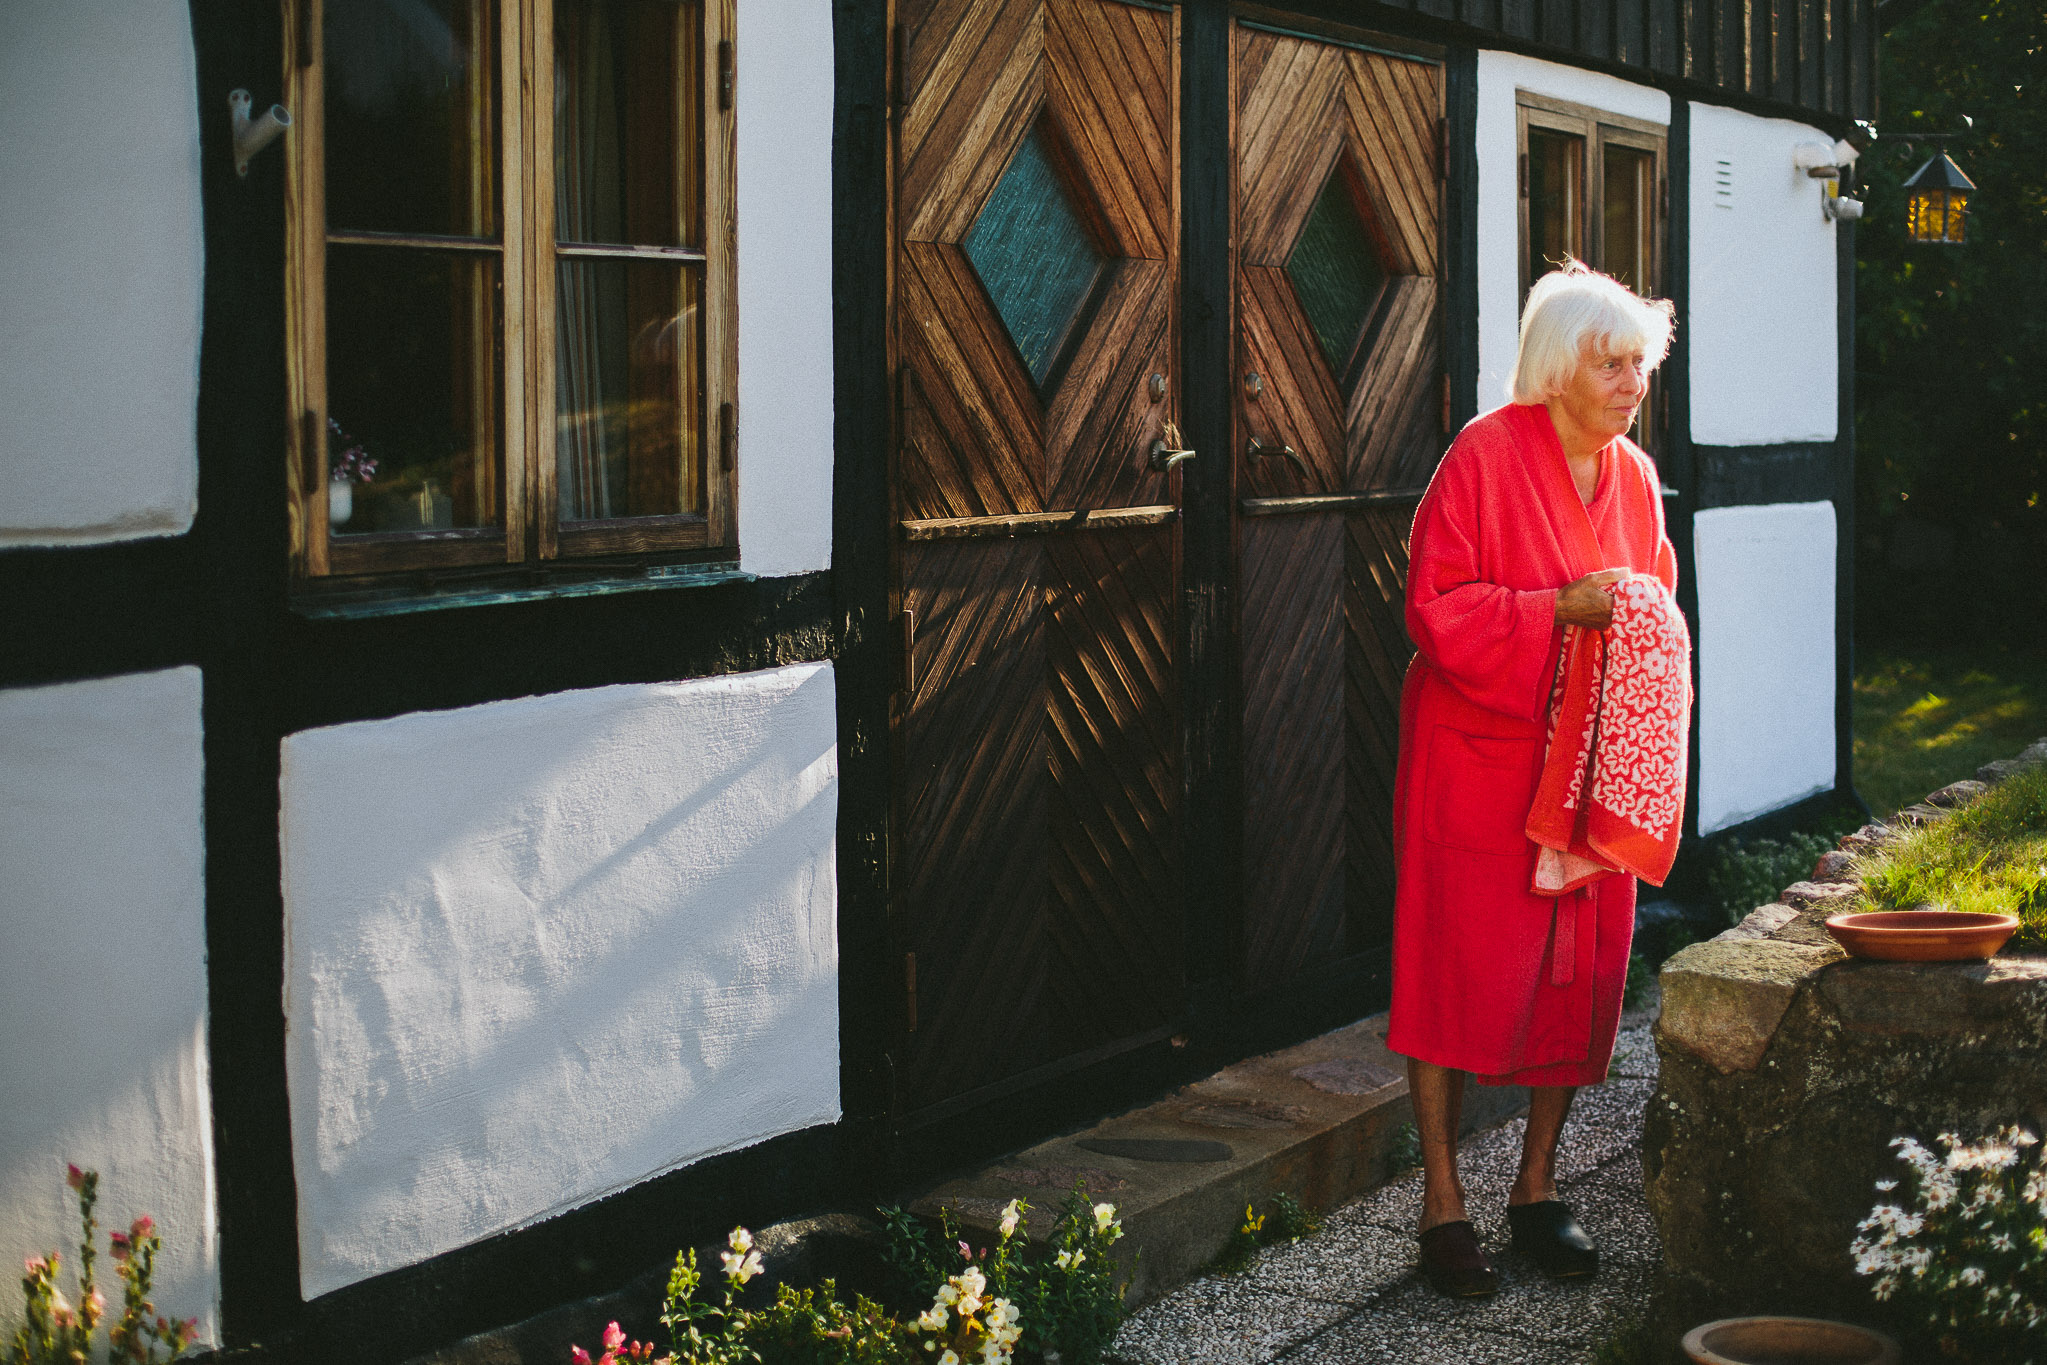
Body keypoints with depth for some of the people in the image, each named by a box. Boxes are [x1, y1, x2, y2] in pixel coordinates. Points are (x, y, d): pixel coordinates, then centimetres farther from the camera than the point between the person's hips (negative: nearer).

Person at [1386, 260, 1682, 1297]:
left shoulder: (1633, 473, 10)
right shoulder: (1486, 456, -10)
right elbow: (1434, 611, -14)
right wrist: (1559, 607, -22)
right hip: (1478, 762, -6)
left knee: (1581, 970, 6)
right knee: (1463, 970, -4)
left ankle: (1537, 1188, 20)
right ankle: (1442, 1202, 7)